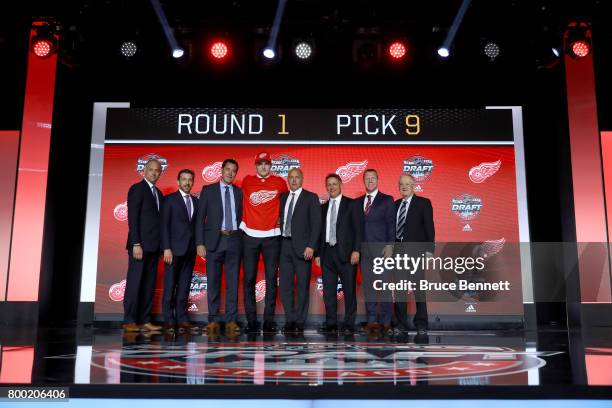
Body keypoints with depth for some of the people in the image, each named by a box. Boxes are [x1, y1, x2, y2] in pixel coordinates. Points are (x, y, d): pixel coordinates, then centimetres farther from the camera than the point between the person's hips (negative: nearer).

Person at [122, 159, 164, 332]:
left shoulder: (158, 193, 18)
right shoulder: (137, 189, -4)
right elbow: (132, 218, -11)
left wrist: (160, 245, 9)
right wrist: (136, 244, -18)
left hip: (153, 246, 7)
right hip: (140, 245, -7)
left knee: (149, 284, 7)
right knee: (134, 283, -4)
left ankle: (144, 320, 11)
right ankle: (129, 321, 1)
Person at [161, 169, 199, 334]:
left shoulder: (195, 201, 16)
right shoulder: (169, 199, 1)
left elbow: (196, 224, 14)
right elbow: (164, 225, -5)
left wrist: (197, 245, 3)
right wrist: (166, 248, -13)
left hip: (190, 249, 5)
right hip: (174, 249, -4)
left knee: (184, 286, 6)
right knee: (170, 286, -2)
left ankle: (182, 319, 9)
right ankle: (169, 321, 1)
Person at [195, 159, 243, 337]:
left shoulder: (239, 192, 11)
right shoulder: (208, 190, 6)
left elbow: (241, 217, 13)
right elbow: (200, 218, 2)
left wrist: (243, 239, 2)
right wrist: (200, 243, -5)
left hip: (234, 240, 2)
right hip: (214, 240, -1)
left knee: (233, 282, 1)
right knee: (213, 282, 3)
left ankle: (231, 320, 6)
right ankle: (213, 320, 10)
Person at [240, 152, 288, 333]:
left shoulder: (279, 182, 5)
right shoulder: (247, 181, 7)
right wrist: (244, 222, 12)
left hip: (272, 236, 0)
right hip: (250, 235, 1)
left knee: (271, 279, -1)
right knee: (249, 279, -1)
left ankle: (269, 320, 5)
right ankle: (251, 320, 5)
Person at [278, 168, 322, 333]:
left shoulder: (311, 197, 1)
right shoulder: (283, 197, 15)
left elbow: (316, 224, -4)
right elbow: (281, 219, 15)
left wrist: (311, 246, -13)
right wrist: (279, 242, 2)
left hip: (302, 247, -4)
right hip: (285, 245, 4)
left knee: (303, 285, 0)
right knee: (285, 284, 3)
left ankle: (300, 322, 8)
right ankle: (290, 320, 12)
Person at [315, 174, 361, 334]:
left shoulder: (351, 204, 3)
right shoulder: (323, 208, 16)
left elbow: (357, 229, -3)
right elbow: (320, 232, 16)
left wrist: (356, 250, -12)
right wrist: (318, 253, 9)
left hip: (346, 253, -4)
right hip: (327, 253, 4)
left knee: (349, 290, -1)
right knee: (328, 291, 5)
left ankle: (349, 324, 7)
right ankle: (331, 324, 14)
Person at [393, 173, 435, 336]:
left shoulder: (423, 203, 2)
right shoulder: (395, 205, 14)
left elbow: (429, 227, -3)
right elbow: (392, 228, 13)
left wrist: (429, 250, -10)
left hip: (415, 251, -4)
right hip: (398, 251, 4)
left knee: (419, 288, -1)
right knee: (399, 289, 7)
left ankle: (421, 324, 7)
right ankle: (401, 323, 16)